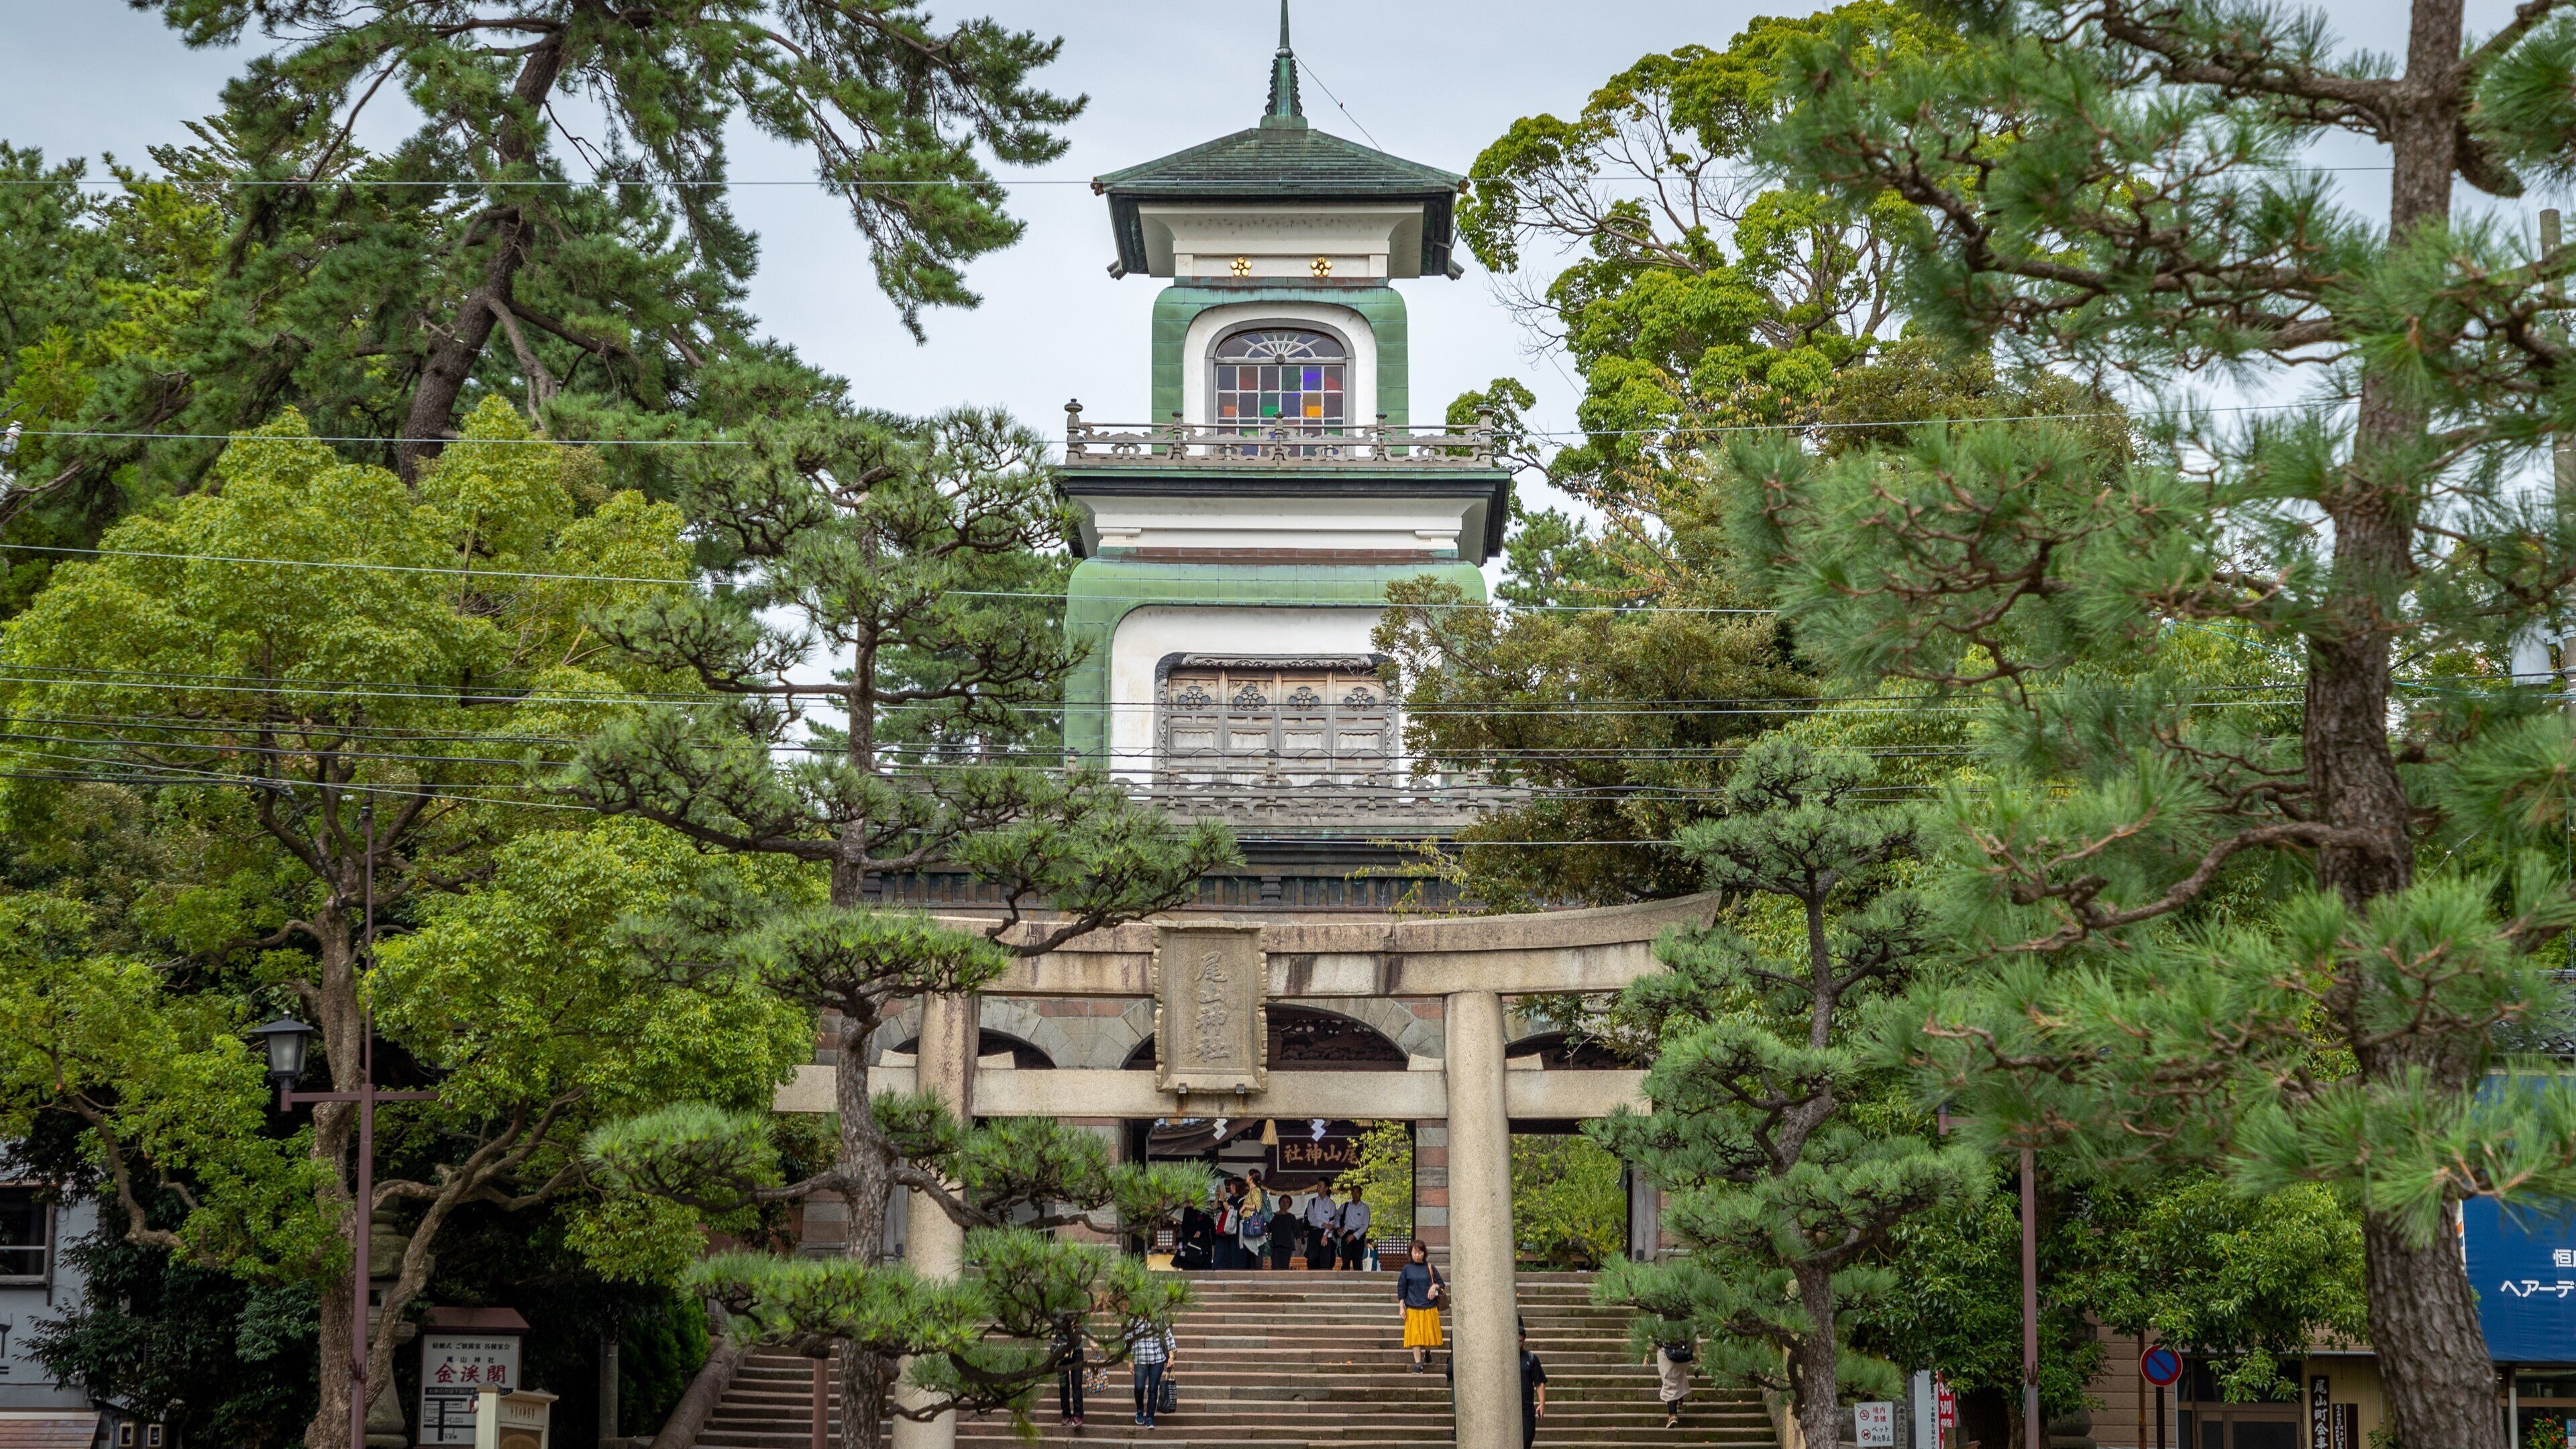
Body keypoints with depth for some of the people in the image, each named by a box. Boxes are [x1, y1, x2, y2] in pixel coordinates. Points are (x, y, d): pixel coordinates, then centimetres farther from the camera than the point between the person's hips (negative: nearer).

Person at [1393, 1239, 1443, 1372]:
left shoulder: (1430, 1268, 5)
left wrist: (1435, 1286, -11)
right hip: (1413, 1308, -1)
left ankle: (1427, 1352, 39)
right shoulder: (1407, 1269, 3)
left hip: (1430, 1307, 1)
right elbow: (1401, 1288, 4)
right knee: (1415, 1335, -7)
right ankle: (1418, 1362, -7)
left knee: (1429, 1334, 10)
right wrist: (1401, 1307, -2)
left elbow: (1441, 1284, 11)